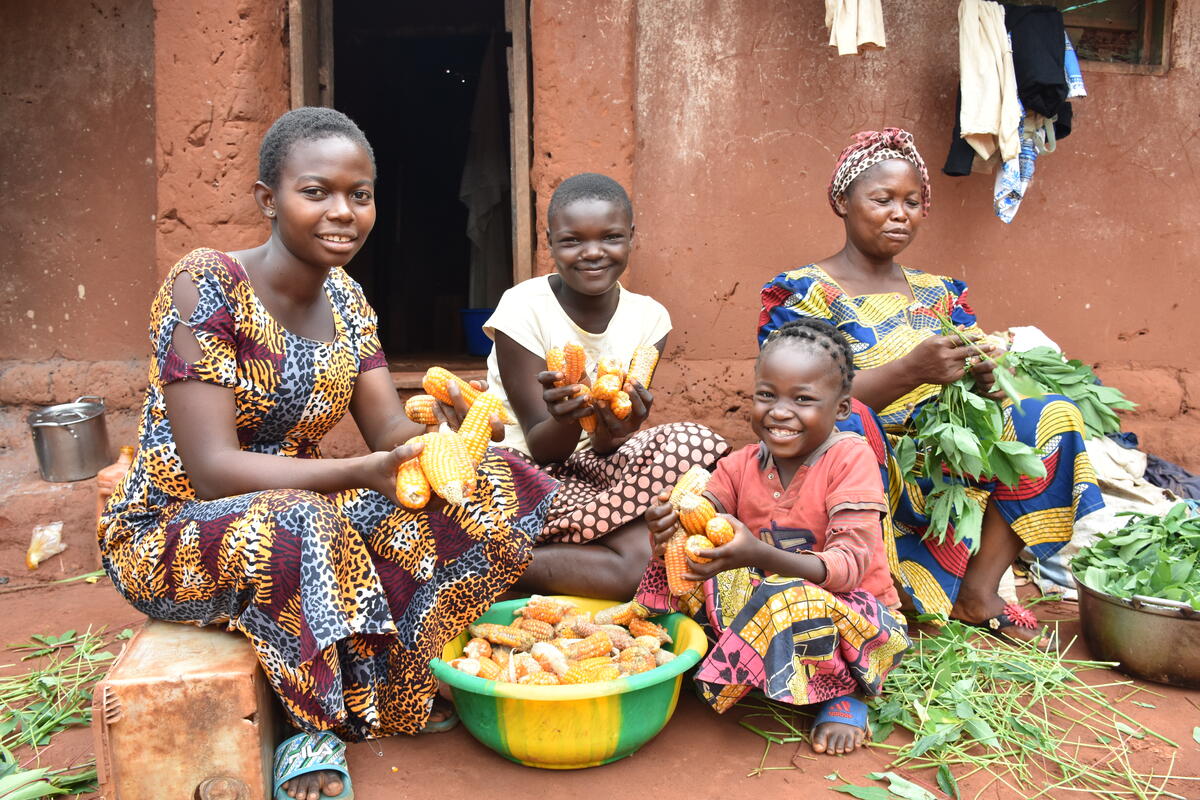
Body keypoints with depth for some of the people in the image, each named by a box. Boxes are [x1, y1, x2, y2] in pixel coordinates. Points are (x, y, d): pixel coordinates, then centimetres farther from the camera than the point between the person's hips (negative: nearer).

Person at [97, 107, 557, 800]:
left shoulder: (345, 298, 2)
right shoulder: (207, 283, -20)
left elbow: (392, 428, -4)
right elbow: (212, 468, -26)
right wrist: (367, 472, -37)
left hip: (301, 512, 6)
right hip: (170, 534, -6)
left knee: (493, 489, -10)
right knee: (299, 525, -40)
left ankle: (395, 692, -1)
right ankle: (316, 722, -12)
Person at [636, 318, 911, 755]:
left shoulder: (850, 457, -16)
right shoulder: (740, 465, -2)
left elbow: (850, 564, -25)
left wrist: (760, 555, -42)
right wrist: (668, 528, -36)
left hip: (850, 612, -3)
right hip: (760, 600, 4)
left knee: (796, 603, -36)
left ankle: (843, 693, -6)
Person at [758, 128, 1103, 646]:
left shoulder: (938, 293, 17)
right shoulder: (804, 293, -2)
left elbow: (979, 379, 11)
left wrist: (987, 376, -14)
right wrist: (911, 370, -26)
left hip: (941, 468, 6)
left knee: (1052, 417, -8)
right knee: (847, 424, -36)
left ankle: (979, 590, -10)